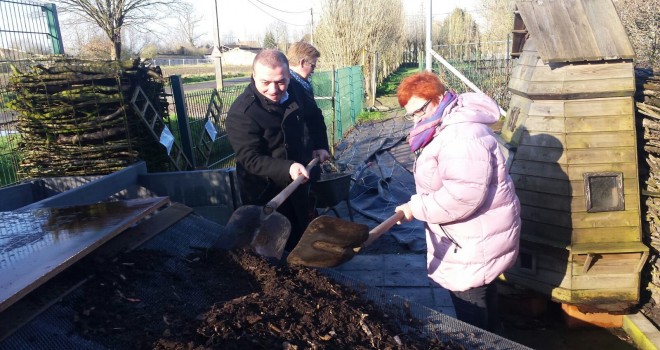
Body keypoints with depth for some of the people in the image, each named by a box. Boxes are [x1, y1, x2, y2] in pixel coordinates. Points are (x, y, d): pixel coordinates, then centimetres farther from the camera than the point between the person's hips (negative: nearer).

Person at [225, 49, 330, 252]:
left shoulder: (295, 92, -5)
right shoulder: (241, 113, -26)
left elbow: (314, 118, 15)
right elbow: (250, 159, -30)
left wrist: (320, 145, 2)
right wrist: (287, 168, -43)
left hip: (298, 183, 7)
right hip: (264, 195, -6)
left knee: (300, 237, 25)